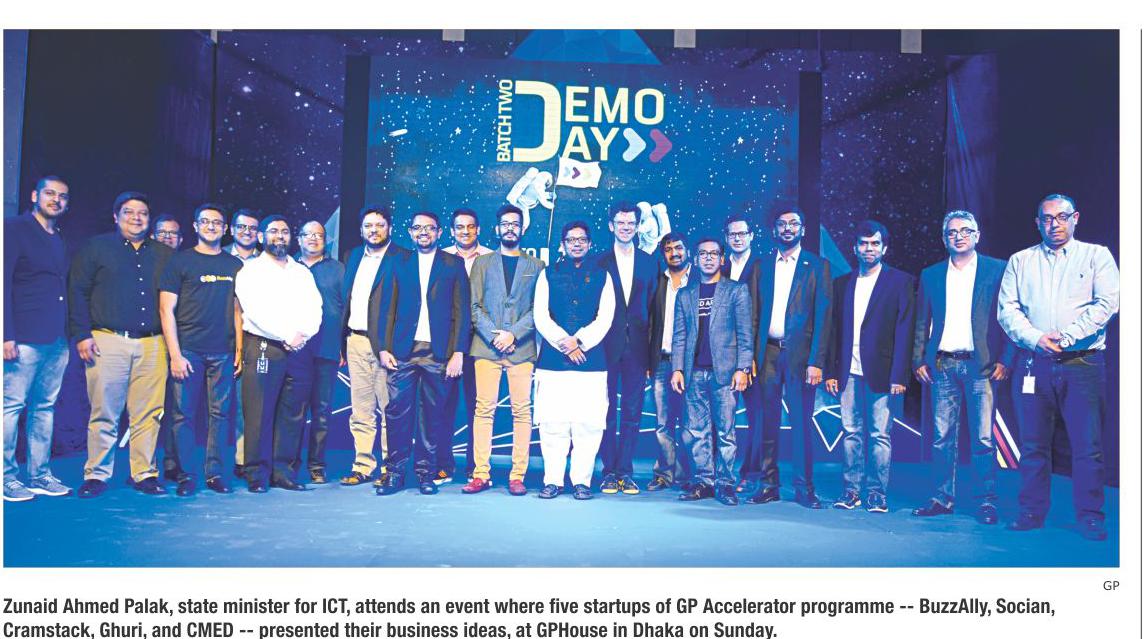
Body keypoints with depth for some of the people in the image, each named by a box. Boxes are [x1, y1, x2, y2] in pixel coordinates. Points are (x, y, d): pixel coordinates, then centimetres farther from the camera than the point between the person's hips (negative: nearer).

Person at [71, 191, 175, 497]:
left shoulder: (164, 254, 16)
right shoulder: (96, 248, 10)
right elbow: (77, 291, 5)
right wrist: (82, 334, -5)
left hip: (152, 343, 2)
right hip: (108, 341, -2)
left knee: (148, 414, 1)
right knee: (104, 414, -1)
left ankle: (145, 474, 9)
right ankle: (96, 475, 9)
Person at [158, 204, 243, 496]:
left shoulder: (235, 265, 13)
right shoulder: (180, 262, 4)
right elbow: (166, 310, -1)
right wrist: (175, 354, -9)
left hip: (223, 352, 3)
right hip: (188, 350, -3)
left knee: (220, 413, 3)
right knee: (183, 413, -2)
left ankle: (214, 472, 12)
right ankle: (181, 474, 8)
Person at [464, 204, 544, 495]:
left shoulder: (536, 266, 13)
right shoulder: (482, 263, 15)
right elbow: (474, 306, 7)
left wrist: (513, 334, -10)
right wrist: (493, 336, -7)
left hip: (522, 348, 0)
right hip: (486, 347, 1)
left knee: (522, 411, -3)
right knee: (484, 409, -3)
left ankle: (517, 476, 2)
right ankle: (481, 474, 1)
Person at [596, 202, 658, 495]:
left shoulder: (649, 262, 10)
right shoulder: (600, 262, 4)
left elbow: (653, 306, 7)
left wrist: (652, 349, 0)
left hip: (637, 346, 2)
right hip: (608, 346, -2)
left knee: (632, 412, 5)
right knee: (606, 410, 3)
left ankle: (625, 471, 12)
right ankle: (609, 472, 9)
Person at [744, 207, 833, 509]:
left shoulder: (817, 266, 5)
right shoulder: (762, 266, 12)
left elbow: (823, 316, -1)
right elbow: (753, 314, 9)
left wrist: (816, 361, -10)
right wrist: (749, 356, 0)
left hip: (799, 352, -2)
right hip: (767, 351, 2)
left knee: (801, 421, 1)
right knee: (766, 421, 4)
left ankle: (804, 487, 9)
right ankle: (767, 484, 12)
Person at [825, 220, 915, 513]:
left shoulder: (900, 281, 2)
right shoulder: (842, 283, 13)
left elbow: (904, 331, -4)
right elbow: (835, 330, 13)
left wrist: (899, 376, -11)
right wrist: (831, 372, 6)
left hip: (880, 372, -3)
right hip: (849, 371, 3)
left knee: (880, 435, 0)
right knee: (851, 432, 7)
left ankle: (877, 492, 9)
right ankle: (851, 490, 14)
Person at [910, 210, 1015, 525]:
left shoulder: (997, 270, 4)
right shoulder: (931, 275, 13)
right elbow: (922, 323, 13)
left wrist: (1005, 359, -8)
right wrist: (919, 360, 5)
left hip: (981, 365, -3)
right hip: (942, 366, 3)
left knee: (983, 438, -2)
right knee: (942, 437, 6)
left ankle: (986, 501, 6)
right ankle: (943, 498, 13)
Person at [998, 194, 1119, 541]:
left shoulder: (1096, 255, 9)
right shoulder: (1020, 261, 15)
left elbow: (1107, 303, -4)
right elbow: (1007, 309, 6)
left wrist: (1066, 337, -13)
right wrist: (1036, 339, -10)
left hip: (1082, 364, -2)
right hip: (1034, 364, 2)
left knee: (1088, 444, -3)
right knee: (1033, 444, 4)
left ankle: (1090, 518, 4)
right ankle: (1031, 512, 12)